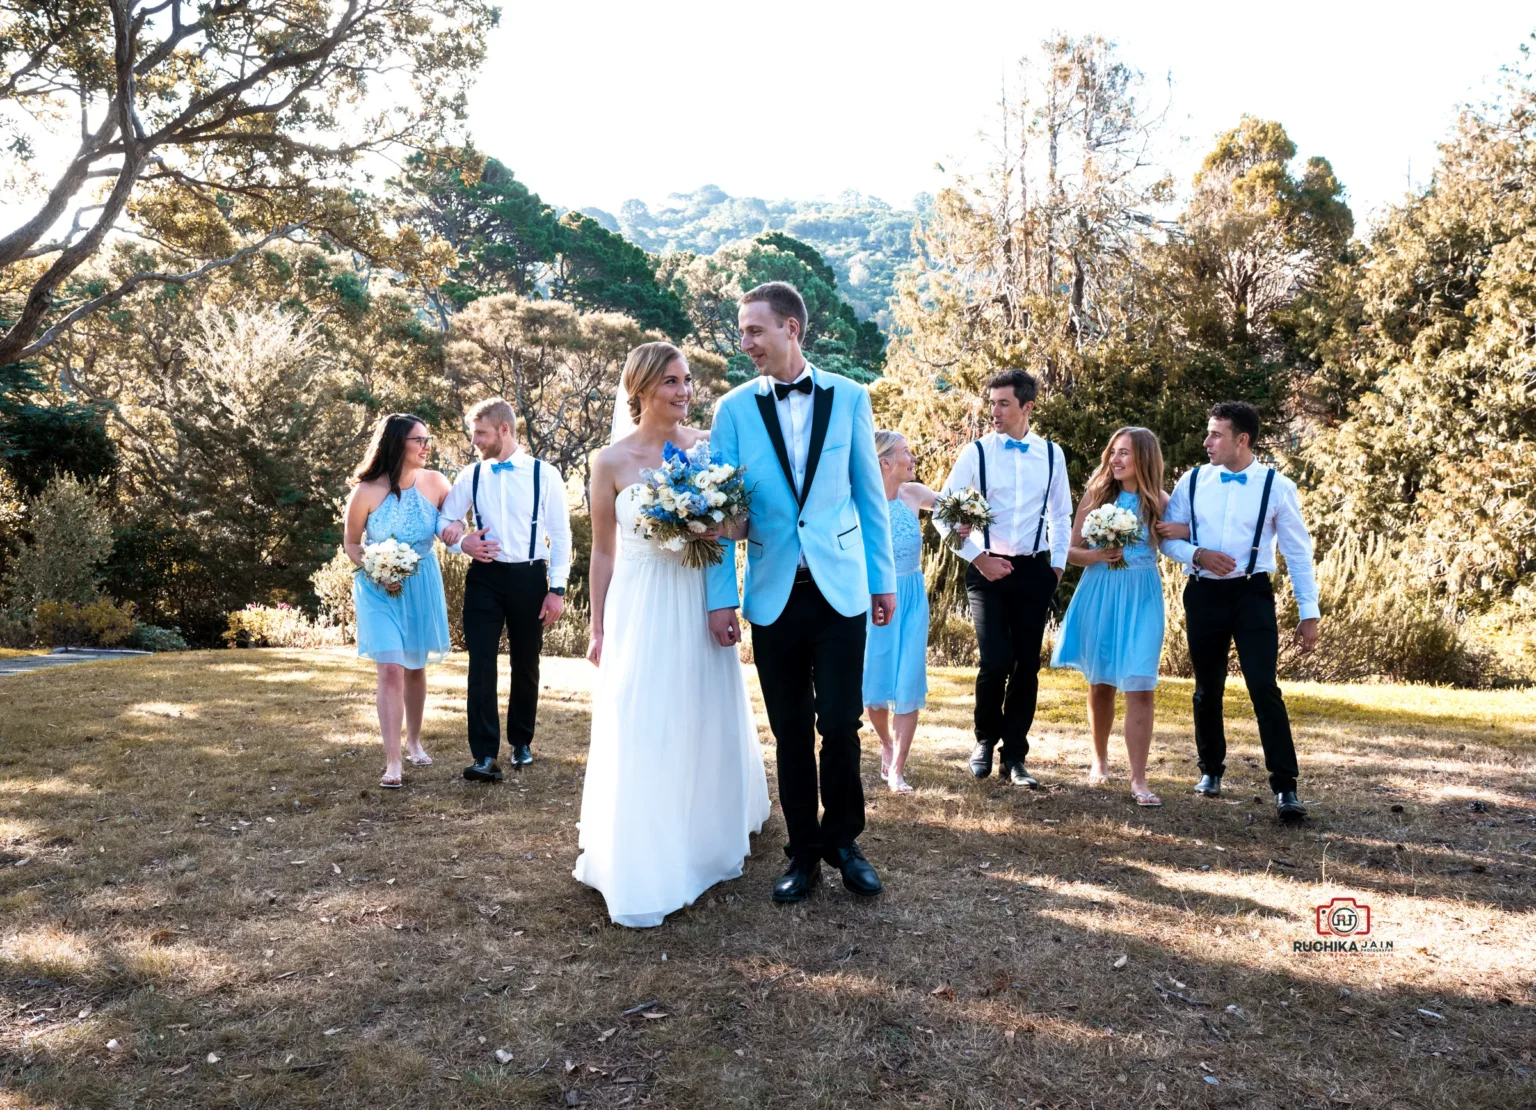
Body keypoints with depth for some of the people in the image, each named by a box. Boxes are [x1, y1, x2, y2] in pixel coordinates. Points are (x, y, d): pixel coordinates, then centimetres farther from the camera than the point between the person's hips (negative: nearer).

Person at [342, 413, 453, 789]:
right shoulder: (367, 492, -16)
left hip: (421, 585, 3)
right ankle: (392, 762, -9)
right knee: (390, 671, -12)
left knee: (415, 667, 16)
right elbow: (350, 543, -3)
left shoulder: (434, 483, -9)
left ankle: (413, 741, 35)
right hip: (379, 589, -3)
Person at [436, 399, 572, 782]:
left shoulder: (545, 475, -5)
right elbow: (445, 520, 11)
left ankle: (521, 742, 30)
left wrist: (557, 589, -7)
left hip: (529, 578, -1)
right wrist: (462, 540, -12)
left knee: (525, 664, 11)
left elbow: (561, 535, -3)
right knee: (481, 665, -7)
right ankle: (485, 757, -6)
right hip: (485, 577, 1)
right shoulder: (471, 475, 3)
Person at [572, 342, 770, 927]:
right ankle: (643, 870, 15)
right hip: (640, 609, -2)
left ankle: (707, 839, 39)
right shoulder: (612, 461, -5)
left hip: (701, 605, 3)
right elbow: (603, 550, 2)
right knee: (641, 734, 1)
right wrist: (597, 627, 3)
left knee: (706, 724, 15)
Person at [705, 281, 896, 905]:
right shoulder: (734, 409, 2)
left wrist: (884, 579, 6)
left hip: (840, 589, 0)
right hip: (774, 595, 1)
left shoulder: (848, 399, 3)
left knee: (839, 725, -1)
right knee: (791, 731, 8)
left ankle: (843, 841, 23)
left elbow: (870, 494, 7)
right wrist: (721, 597, -2)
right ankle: (804, 853, 25)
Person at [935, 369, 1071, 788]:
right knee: (996, 662, -11)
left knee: (1027, 667, 4)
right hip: (988, 570, -2)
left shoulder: (1051, 454, 5)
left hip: (1034, 571, 2)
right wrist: (978, 558, -8)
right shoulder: (977, 452, -3)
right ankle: (984, 740, 16)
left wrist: (1058, 564, 7)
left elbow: (1060, 515, 15)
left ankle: (1014, 756, 18)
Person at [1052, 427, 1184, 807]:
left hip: (1141, 599, -1)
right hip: (1098, 596, 1)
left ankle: (1138, 779, -2)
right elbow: (1072, 552, 2)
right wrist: (1098, 555, -14)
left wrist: (1185, 532, -12)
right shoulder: (1096, 494, 2)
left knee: (1139, 688, -8)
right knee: (1100, 684, 12)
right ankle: (1100, 761, 32)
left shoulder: (1159, 502, -1)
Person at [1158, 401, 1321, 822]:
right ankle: (1211, 770, 32)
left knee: (1264, 688, -13)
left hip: (1252, 594, -3)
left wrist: (1309, 613, -3)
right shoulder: (1193, 481, 3)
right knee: (1207, 688, 13)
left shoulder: (1277, 486, -2)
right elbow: (1166, 536, 7)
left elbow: (1298, 552, 0)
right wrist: (1197, 555, -14)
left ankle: (1285, 787, -6)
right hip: (1203, 594, 3)